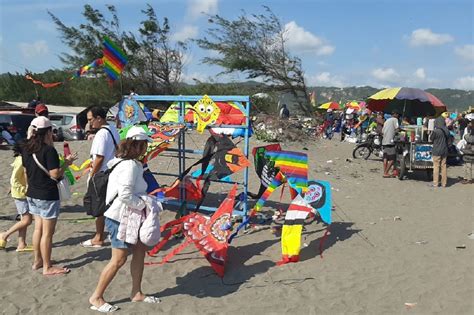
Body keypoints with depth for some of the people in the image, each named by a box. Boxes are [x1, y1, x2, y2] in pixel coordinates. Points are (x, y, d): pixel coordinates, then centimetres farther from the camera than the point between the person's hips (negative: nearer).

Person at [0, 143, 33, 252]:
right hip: (21, 194, -9)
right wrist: (25, 190, -23)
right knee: (27, 220, -6)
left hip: (25, 194, 9)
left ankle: (21, 244, 17)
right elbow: (14, 180, -23)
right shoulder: (21, 161, -20)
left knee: (25, 220, 11)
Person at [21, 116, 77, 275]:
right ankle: (47, 267, 11)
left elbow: (27, 170, 13)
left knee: (38, 228, 19)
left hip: (32, 194, 8)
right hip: (48, 196, -8)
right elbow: (55, 174, -22)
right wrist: (66, 163, -9)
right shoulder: (49, 150, -20)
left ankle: (38, 261, 31)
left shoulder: (26, 149, 4)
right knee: (47, 232, 1)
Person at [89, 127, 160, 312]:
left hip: (129, 217, 10)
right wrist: (144, 204, -16)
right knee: (119, 260, -1)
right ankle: (96, 298, 15)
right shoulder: (130, 165, -22)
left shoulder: (130, 163, 8)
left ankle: (136, 293, 26)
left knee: (140, 251, 14)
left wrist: (145, 201, 5)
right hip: (120, 218, -10)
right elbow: (125, 195, -28)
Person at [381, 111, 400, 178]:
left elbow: (382, 131, 20)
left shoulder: (387, 120, 23)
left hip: (384, 141, 9)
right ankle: (386, 173, -9)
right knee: (392, 159, -6)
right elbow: (397, 128, -12)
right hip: (390, 141, -9)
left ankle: (385, 172, 8)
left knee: (385, 158, 8)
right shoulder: (395, 119, -1)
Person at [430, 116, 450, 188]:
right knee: (443, 166, 11)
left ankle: (435, 183, 2)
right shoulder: (446, 131, 2)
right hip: (444, 151, 6)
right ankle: (444, 183, 16)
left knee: (436, 167, 0)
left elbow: (431, 139, -2)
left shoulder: (436, 131, -15)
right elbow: (447, 139, 11)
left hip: (437, 151, -5)